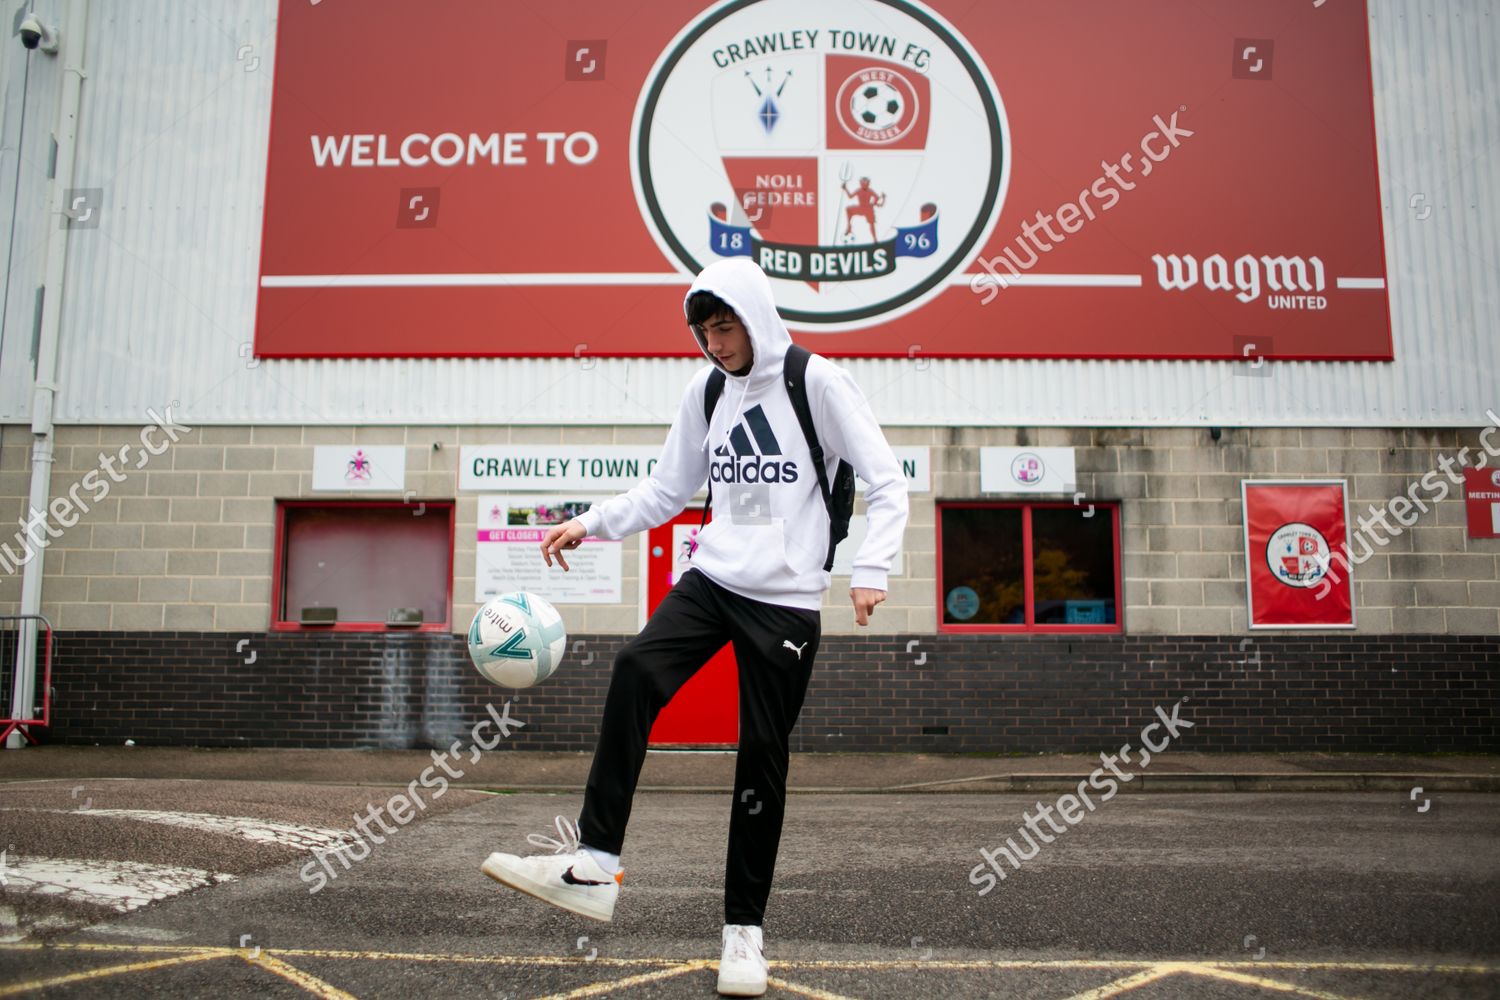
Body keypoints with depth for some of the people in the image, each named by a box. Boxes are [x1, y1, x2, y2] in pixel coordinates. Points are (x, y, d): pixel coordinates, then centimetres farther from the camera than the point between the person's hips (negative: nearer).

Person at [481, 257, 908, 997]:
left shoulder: (816, 381, -7)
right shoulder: (705, 392, 9)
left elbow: (886, 482, -7)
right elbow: (666, 491, 15)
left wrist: (871, 569, -19)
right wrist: (591, 523, 3)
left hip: (787, 599, -4)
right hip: (712, 579, 4)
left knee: (761, 755, 1)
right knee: (636, 669, -23)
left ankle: (744, 929, 16)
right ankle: (594, 865, -20)